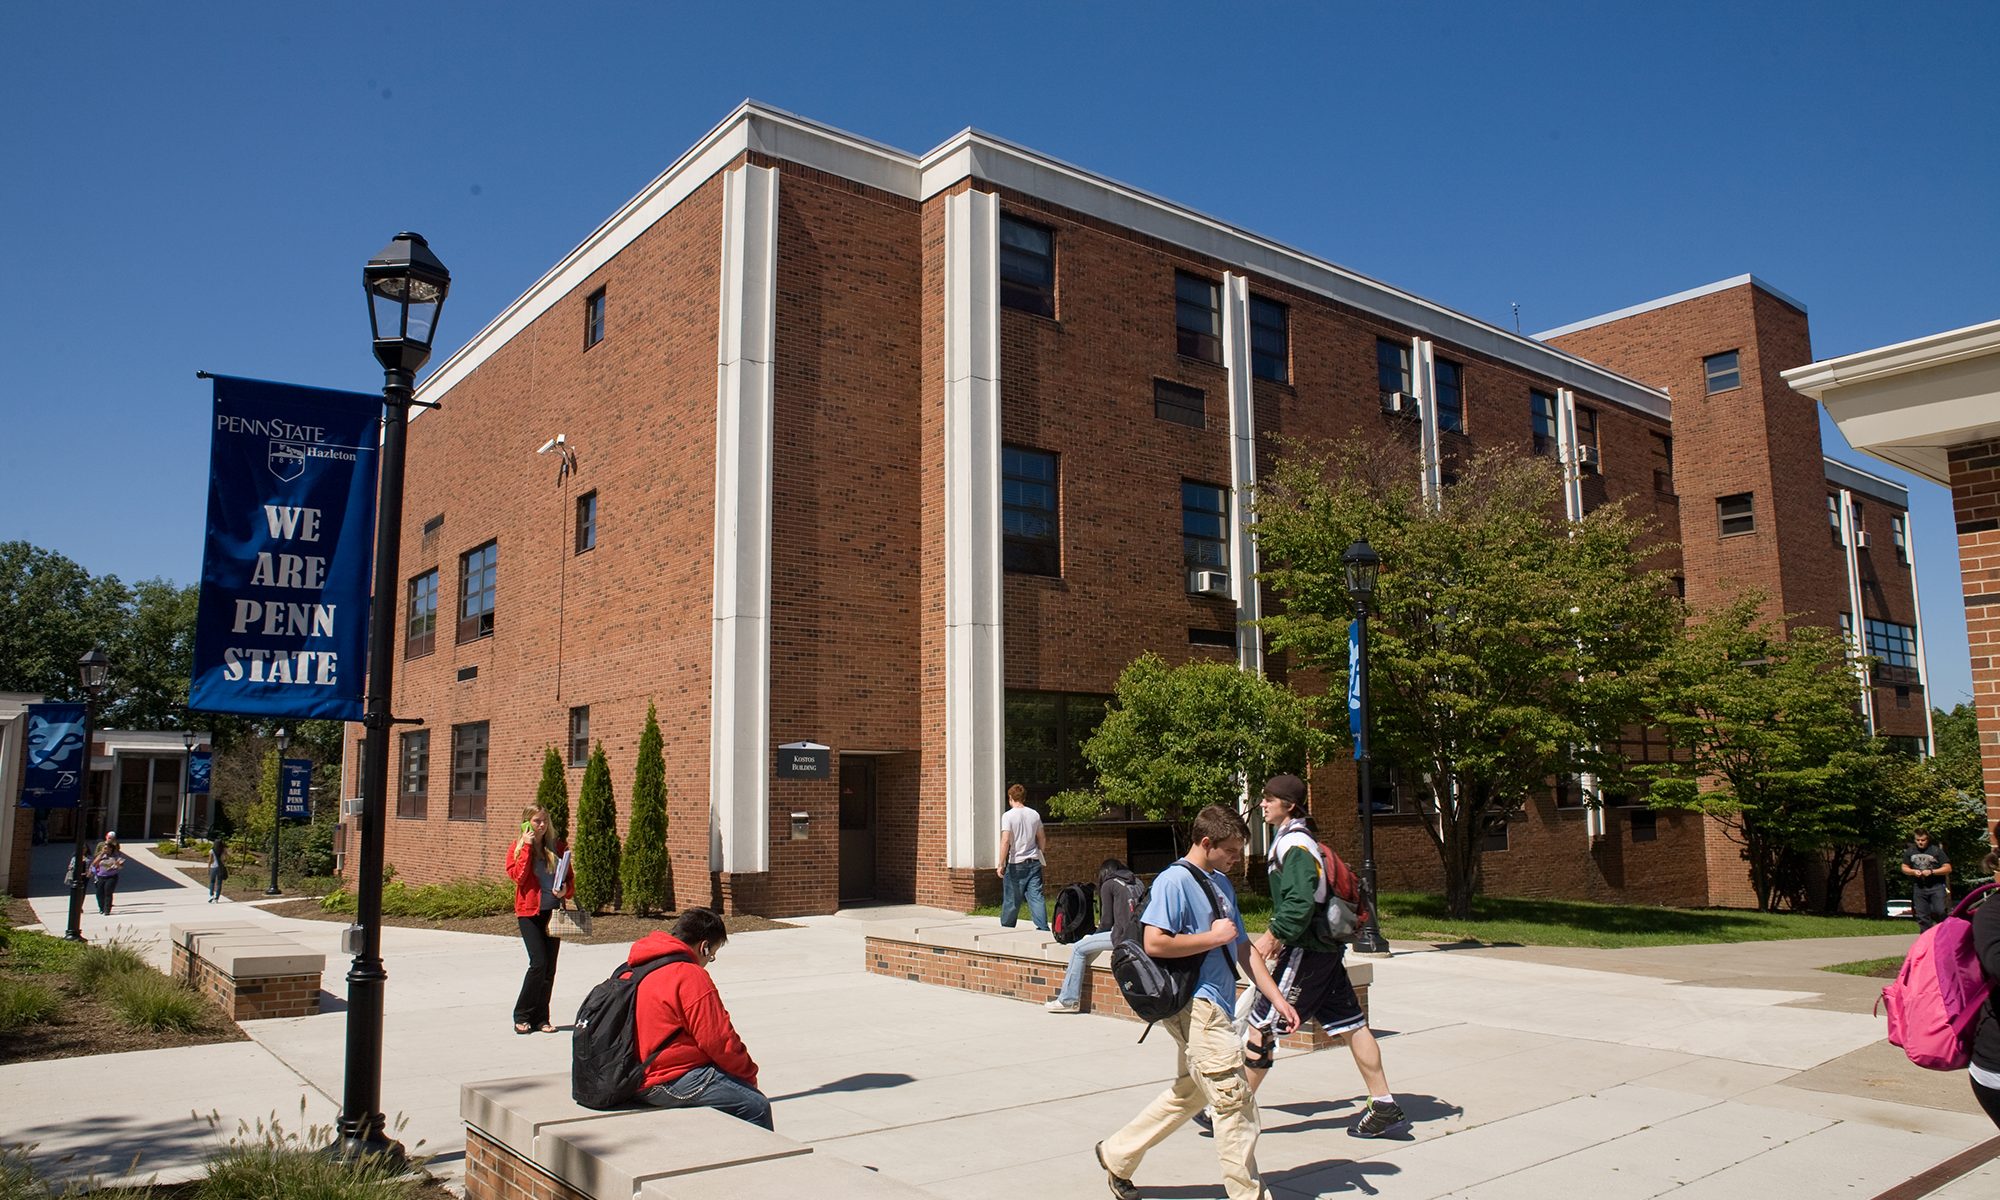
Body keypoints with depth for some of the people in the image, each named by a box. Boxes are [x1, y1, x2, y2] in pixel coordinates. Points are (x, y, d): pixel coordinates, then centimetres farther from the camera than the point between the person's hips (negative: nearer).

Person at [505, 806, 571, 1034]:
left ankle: (540, 1018, 13)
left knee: (550, 967, 4)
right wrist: (526, 846, -12)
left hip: (553, 911, 3)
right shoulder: (518, 847, 3)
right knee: (538, 962, -13)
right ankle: (522, 1016, 2)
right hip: (529, 912, -3)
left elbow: (570, 881, 15)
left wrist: (566, 889, -7)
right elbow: (518, 876, -13)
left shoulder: (557, 847, 10)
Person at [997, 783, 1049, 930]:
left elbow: (1005, 841, -17)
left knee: (1011, 899, 8)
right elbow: (1042, 838, 14)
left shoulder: (1008, 816, -9)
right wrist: (1042, 852, 31)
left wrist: (1001, 865, -14)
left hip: (1015, 864, -4)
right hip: (1034, 862, 4)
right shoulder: (1034, 814, 6)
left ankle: (1006, 928, 21)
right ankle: (1043, 928, -9)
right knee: (1036, 896, 0)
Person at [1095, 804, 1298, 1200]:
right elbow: (1154, 943, -22)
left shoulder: (1221, 882, 15)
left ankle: (1116, 1155, 30)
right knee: (1234, 1097, -6)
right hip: (1194, 1003, -10)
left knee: (1188, 1093, 18)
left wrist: (1277, 997, 14)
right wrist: (1213, 937, -15)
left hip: (1214, 1006, 10)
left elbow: (1241, 947, 18)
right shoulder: (1174, 880, -13)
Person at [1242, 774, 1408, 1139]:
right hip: (1326, 947, 10)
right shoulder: (1290, 839, 15)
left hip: (1307, 951, -10)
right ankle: (1385, 1108, 15)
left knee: (1263, 1023, -3)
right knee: (1349, 1024, 10)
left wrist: (1273, 935, -21)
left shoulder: (1294, 844, -15)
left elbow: (1301, 902, -25)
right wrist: (1280, 936, 18)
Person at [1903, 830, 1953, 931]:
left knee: (1940, 911, -15)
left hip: (1936, 886, -3)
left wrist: (1931, 872, -14)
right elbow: (1904, 868, 16)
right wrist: (1913, 871, -5)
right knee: (1922, 916, 4)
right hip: (1918, 888, 3)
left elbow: (1948, 868, -2)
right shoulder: (1910, 852, 9)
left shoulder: (1936, 850, 0)